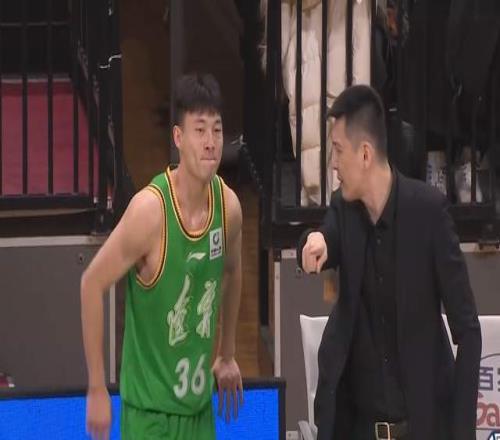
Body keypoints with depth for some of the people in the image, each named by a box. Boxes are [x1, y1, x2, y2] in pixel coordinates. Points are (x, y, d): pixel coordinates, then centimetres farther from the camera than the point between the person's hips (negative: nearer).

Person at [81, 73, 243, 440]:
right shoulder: (149, 210, -21)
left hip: (201, 405, 6)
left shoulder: (229, 206, -4)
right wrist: (97, 390, -12)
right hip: (150, 408, -6)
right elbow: (92, 284, -14)